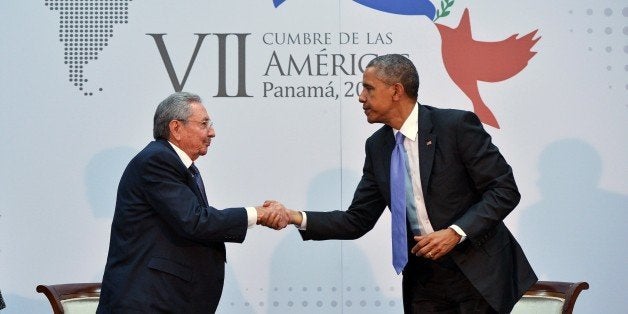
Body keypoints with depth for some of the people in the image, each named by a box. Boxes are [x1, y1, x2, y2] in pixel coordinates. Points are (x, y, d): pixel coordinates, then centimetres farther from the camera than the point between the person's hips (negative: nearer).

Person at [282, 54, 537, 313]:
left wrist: (456, 232, -22)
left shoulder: (457, 125, -13)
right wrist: (298, 218, -6)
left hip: (478, 271, -5)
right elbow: (358, 220, 7)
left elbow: (505, 189, -12)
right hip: (424, 279, 5)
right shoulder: (377, 146, 5)